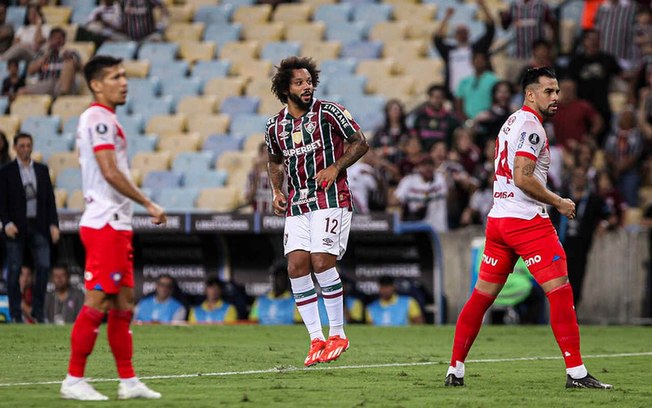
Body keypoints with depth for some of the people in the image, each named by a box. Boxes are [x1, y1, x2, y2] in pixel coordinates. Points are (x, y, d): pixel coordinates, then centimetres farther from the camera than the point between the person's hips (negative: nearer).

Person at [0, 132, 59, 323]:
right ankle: (15, 313, 5)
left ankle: (38, 310, 3)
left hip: (38, 227, 3)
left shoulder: (42, 170, 11)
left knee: (43, 266, -6)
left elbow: (50, 199, 11)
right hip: (16, 228, -2)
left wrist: (53, 224, 2)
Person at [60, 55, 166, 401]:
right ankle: (74, 380, -5)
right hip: (104, 225, -10)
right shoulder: (98, 119, -12)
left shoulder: (103, 119, 19)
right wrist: (149, 204, -16)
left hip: (115, 224, 10)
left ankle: (128, 381, 13)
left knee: (123, 302, 10)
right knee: (98, 301, -9)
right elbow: (111, 173, -20)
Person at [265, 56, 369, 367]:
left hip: (330, 199, -5)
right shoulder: (275, 126, 10)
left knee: (322, 261, -17)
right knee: (296, 266, -7)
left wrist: (335, 167, -13)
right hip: (297, 203, 5)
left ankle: (337, 334, -3)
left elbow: (360, 143, 0)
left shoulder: (328, 112, -3)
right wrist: (276, 191, 11)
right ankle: (316, 339, 0)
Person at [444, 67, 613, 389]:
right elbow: (522, 178, -20)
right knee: (560, 291, -8)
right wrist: (558, 202, -10)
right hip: (527, 220, -9)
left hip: (497, 217, 9)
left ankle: (455, 369, 12)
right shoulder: (531, 125, -11)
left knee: (482, 295, 11)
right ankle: (575, 372, -10)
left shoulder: (511, 122, 19)